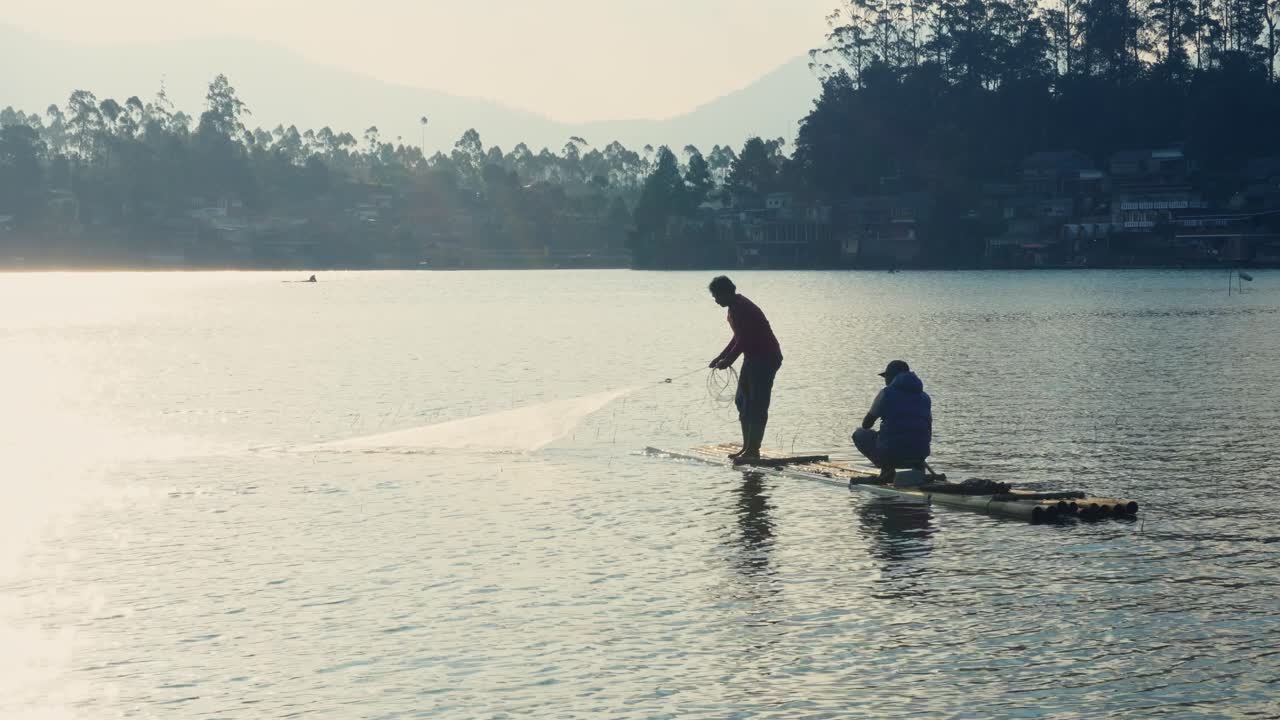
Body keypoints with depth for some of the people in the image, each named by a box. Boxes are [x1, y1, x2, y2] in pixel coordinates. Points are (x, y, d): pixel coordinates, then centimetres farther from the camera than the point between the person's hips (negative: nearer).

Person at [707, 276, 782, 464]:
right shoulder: (736, 307, 14)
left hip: (766, 358, -11)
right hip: (754, 357, 11)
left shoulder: (741, 308, -19)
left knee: (757, 406, -9)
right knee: (742, 401, 12)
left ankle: (753, 450, -7)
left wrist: (728, 360, -17)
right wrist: (720, 357, 15)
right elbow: (739, 338, 21)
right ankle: (748, 448, 16)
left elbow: (744, 340, -23)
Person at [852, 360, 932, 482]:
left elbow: (866, 424, 9)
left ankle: (886, 467, -1)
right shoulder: (925, 397, 13)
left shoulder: (887, 393, 0)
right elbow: (928, 433, 19)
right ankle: (917, 465, 11)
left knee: (859, 434, 19)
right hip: (920, 453, 5)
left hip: (890, 453, -5)